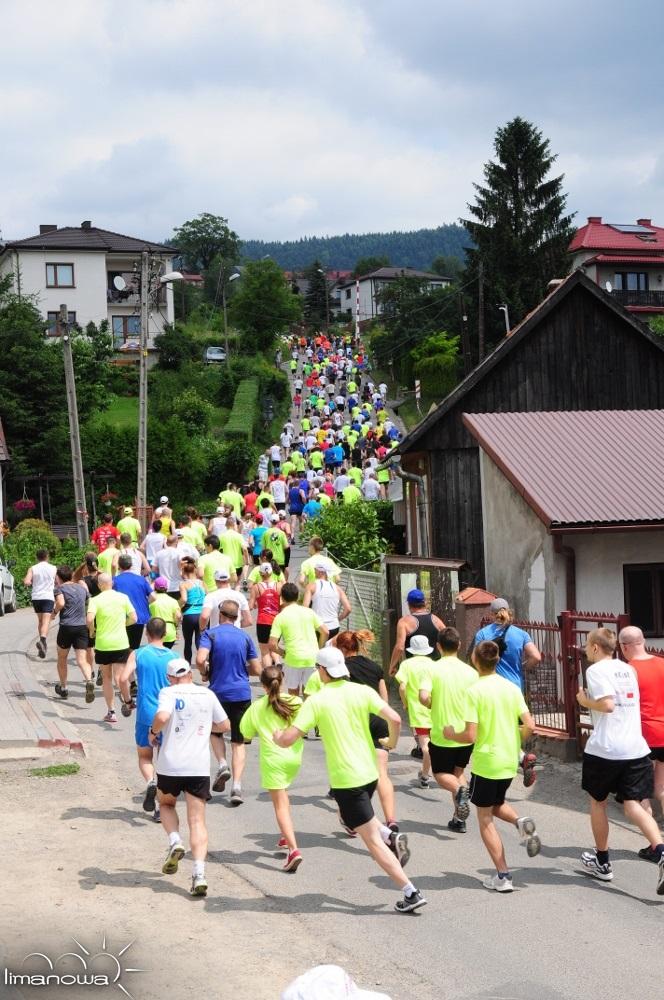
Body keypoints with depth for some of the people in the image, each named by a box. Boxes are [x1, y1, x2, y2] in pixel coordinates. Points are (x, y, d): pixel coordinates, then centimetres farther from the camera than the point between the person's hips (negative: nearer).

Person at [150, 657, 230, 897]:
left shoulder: (168, 692, -2)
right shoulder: (207, 694, 9)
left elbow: (162, 716, -22)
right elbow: (224, 725, 19)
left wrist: (153, 732, -3)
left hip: (170, 765, -2)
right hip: (199, 767, 2)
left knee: (166, 804, 26)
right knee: (197, 821, 2)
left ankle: (175, 843, 1)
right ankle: (199, 874, -12)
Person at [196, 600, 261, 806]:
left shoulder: (210, 634, -4)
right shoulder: (244, 637, 4)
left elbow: (200, 659, -20)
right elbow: (256, 669, 5)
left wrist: (205, 674, -1)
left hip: (218, 692, -1)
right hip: (241, 694, 1)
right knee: (238, 742, 5)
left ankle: (222, 765, 1)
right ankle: (237, 786, -6)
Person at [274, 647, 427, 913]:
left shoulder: (316, 701, -11)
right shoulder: (363, 691, -1)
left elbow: (288, 739, -14)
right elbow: (394, 719, -10)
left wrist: (277, 736, 10)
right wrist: (392, 743, 12)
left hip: (345, 779, -5)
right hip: (370, 772, 6)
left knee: (373, 841, 1)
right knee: (347, 816, 33)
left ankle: (411, 893, -4)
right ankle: (391, 836, 9)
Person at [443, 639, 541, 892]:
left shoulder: (474, 691, -15)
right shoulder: (512, 688, 0)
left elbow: (470, 736, -18)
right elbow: (529, 726, -2)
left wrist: (451, 734, 2)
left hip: (486, 762, -5)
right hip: (510, 762, 6)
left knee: (485, 819, 7)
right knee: (496, 804, 28)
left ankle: (502, 876, 4)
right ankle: (521, 822, -3)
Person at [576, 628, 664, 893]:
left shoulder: (596, 670, -7)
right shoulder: (627, 669, 16)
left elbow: (607, 704, -20)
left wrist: (585, 701, -3)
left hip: (604, 749, -5)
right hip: (636, 749, 5)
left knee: (597, 801, 15)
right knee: (633, 806, 1)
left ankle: (602, 862, 25)